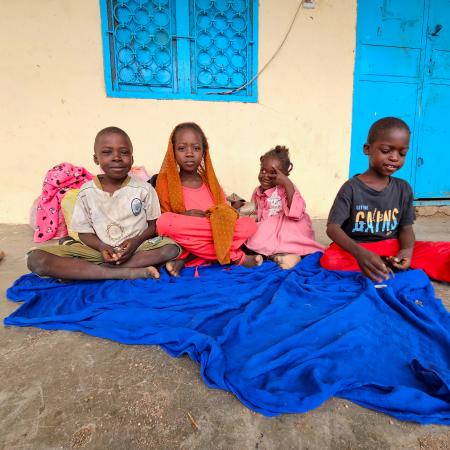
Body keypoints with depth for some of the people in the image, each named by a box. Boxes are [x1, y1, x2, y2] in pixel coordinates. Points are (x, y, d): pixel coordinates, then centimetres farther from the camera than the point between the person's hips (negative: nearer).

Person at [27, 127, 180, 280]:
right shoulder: (87, 192, -1)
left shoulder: (144, 189, -3)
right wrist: (102, 247, -17)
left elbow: (155, 225, 2)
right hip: (101, 250, 1)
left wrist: (136, 240, -18)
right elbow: (85, 232, 4)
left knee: (172, 248, -31)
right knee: (36, 259, -19)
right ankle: (132, 272, -29)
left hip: (138, 248, 0)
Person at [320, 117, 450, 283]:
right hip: (355, 249, -3)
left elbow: (406, 228, 7)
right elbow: (333, 228, -20)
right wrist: (360, 253, -38)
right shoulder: (351, 188, -11)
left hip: (392, 248, 3)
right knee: (330, 260, -36)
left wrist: (407, 250, -18)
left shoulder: (403, 189, 4)